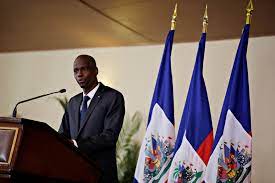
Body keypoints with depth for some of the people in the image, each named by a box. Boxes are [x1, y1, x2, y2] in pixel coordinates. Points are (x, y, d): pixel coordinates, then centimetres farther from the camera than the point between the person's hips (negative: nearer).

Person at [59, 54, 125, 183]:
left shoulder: (113, 97, -5)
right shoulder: (73, 102, 15)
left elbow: (110, 136, -15)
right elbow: (63, 134, 12)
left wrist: (77, 144, -22)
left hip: (100, 173, -5)